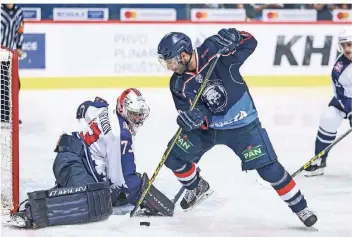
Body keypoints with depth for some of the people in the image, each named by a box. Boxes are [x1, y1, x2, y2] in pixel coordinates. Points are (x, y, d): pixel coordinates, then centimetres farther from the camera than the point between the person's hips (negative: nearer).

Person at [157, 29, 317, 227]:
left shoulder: (212, 49, -24)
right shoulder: (178, 84, -12)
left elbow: (249, 42, -14)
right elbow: (195, 115, -12)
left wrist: (232, 39, -36)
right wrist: (190, 118, -36)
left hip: (242, 124, -5)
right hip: (208, 127, 5)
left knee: (269, 168, -11)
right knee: (173, 157, 3)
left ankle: (300, 207, 5)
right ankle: (198, 187, 32)